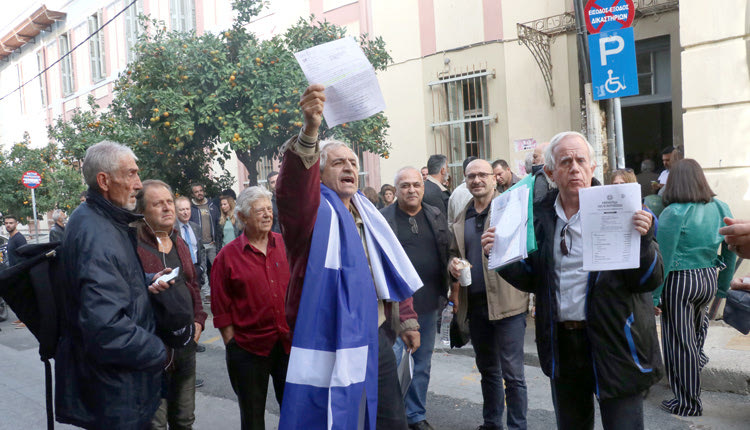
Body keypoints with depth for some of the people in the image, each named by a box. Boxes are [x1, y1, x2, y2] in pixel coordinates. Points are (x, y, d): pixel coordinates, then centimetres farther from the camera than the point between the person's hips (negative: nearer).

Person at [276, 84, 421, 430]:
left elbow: (394, 269, 18)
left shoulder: (367, 214, 14)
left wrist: (407, 319, 17)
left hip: (375, 336, 7)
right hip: (329, 343, -6)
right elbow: (294, 189, -33)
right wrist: (310, 132, -48)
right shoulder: (313, 209, -9)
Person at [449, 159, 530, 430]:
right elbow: (454, 253, 21)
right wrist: (453, 265, -2)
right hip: (474, 303, 5)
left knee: (512, 372, -1)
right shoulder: (461, 217, 13)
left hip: (507, 302, -5)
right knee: (487, 369, 18)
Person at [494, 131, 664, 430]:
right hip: (560, 344, 4)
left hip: (613, 344, -4)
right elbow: (531, 280, 9)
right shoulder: (540, 215, 3)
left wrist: (642, 238, -28)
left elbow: (650, 281, -11)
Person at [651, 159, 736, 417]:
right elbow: (730, 252, 9)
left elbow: (664, 259, -16)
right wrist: (723, 287, 20)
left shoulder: (674, 213, -15)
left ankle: (687, 405, 18)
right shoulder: (720, 208, 1)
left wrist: (654, 296, -11)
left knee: (680, 342, 6)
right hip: (709, 279, 6)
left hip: (679, 282, -5)